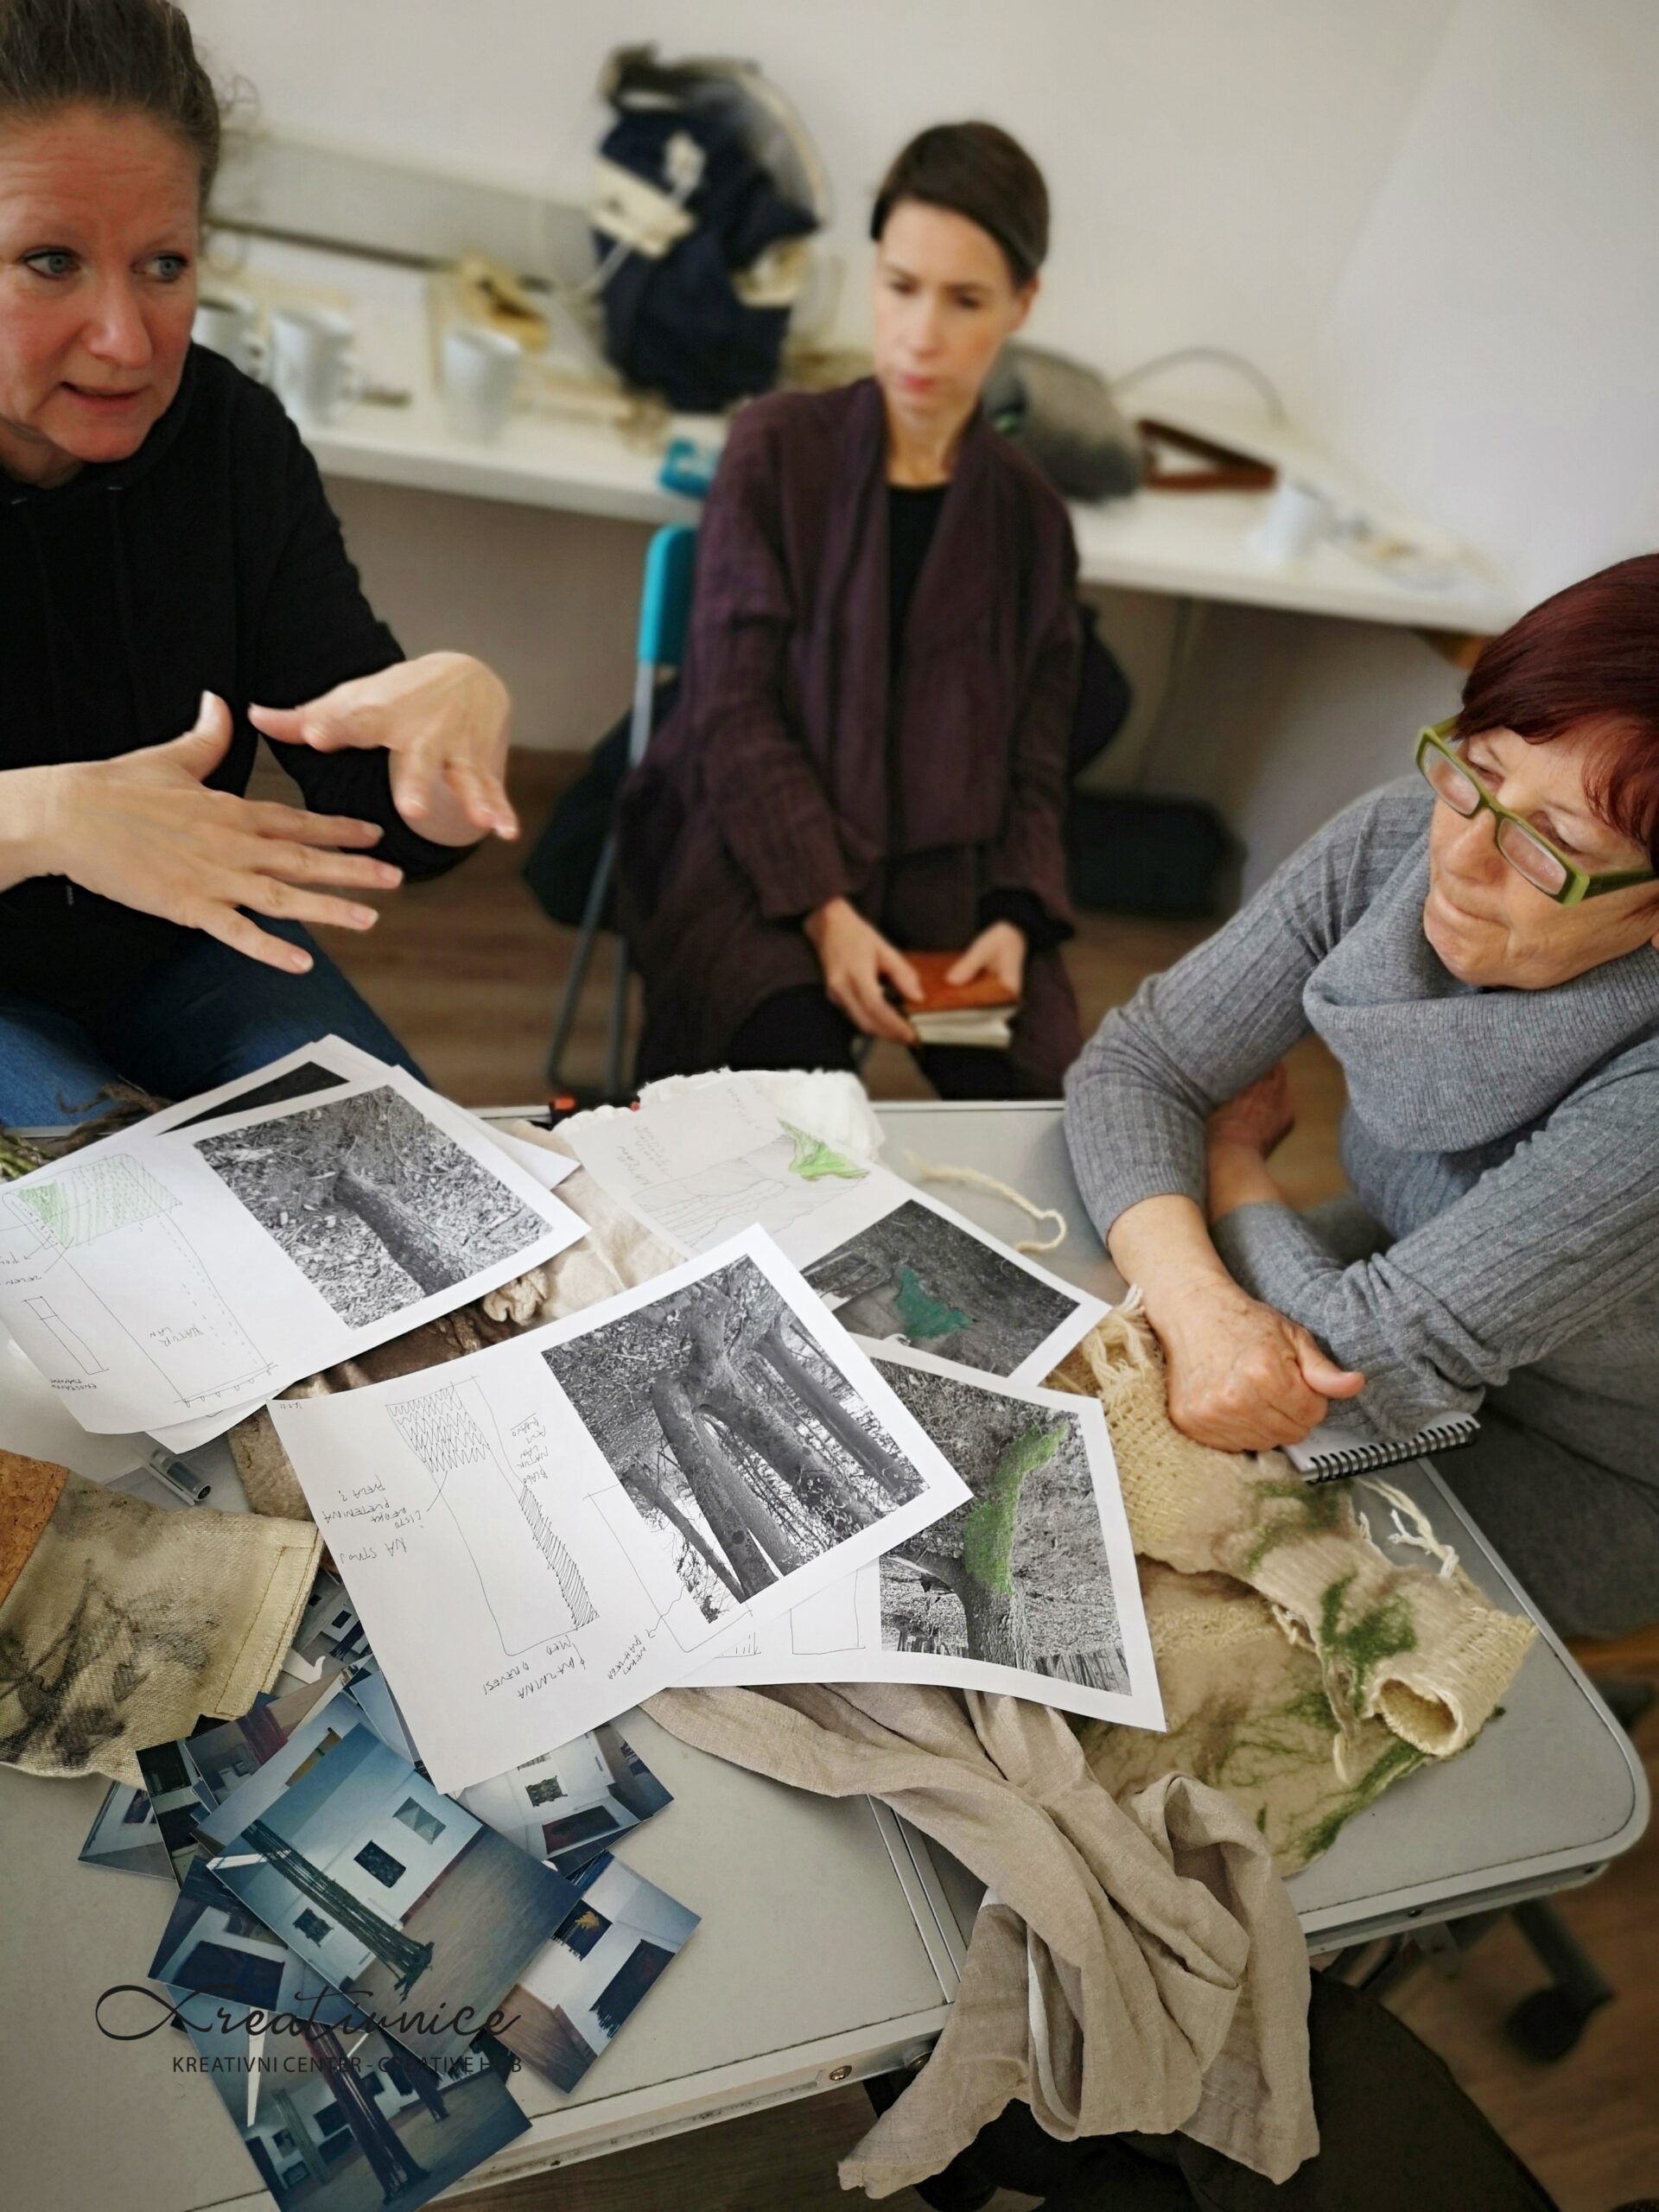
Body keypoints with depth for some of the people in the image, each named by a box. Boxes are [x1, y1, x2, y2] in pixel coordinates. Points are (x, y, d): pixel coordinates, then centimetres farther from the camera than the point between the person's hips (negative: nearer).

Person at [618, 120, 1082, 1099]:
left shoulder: (1030, 514, 10)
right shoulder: (779, 446, 1)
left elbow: (1034, 765, 8)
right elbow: (736, 707, -7)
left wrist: (1013, 916, -12)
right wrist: (825, 907, -20)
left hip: (945, 866, 3)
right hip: (755, 846, -3)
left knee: (1049, 1093, -18)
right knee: (796, 1065, -31)